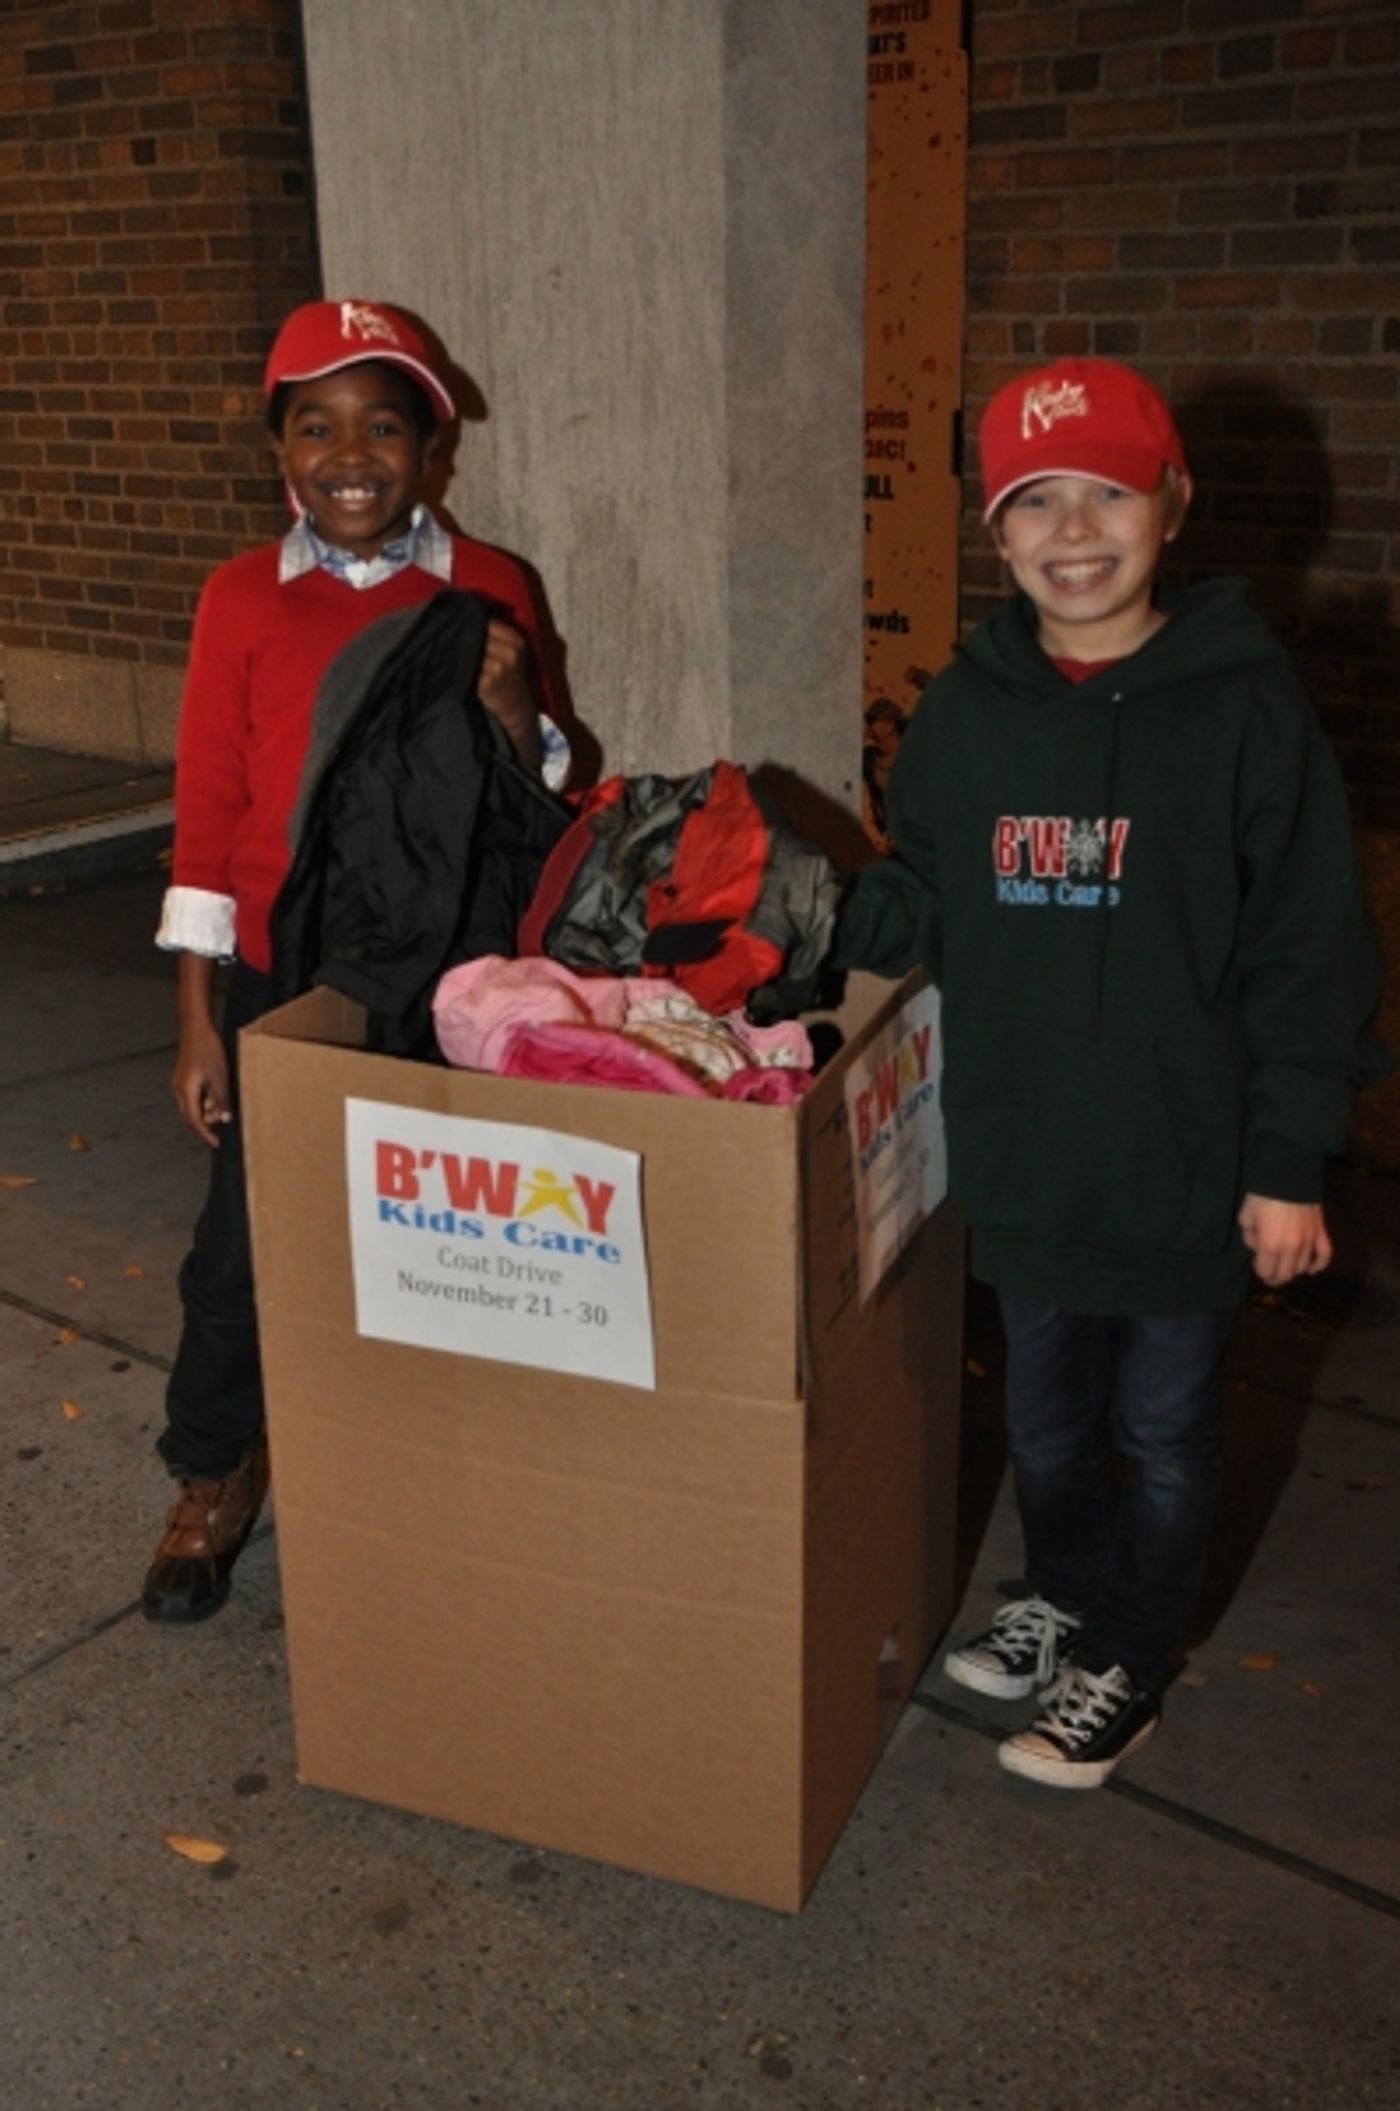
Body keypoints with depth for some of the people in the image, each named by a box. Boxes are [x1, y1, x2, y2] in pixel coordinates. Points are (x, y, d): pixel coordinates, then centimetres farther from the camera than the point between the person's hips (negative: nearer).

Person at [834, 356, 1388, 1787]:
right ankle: (1065, 1598, 48)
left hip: (1185, 1160, -4)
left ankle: (1126, 1665, 37)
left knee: (1164, 1424, 15)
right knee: (1044, 1415, 21)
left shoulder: (1242, 704, -12)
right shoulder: (967, 710, 1)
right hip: (1021, 1155, 4)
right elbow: (917, 908, 8)